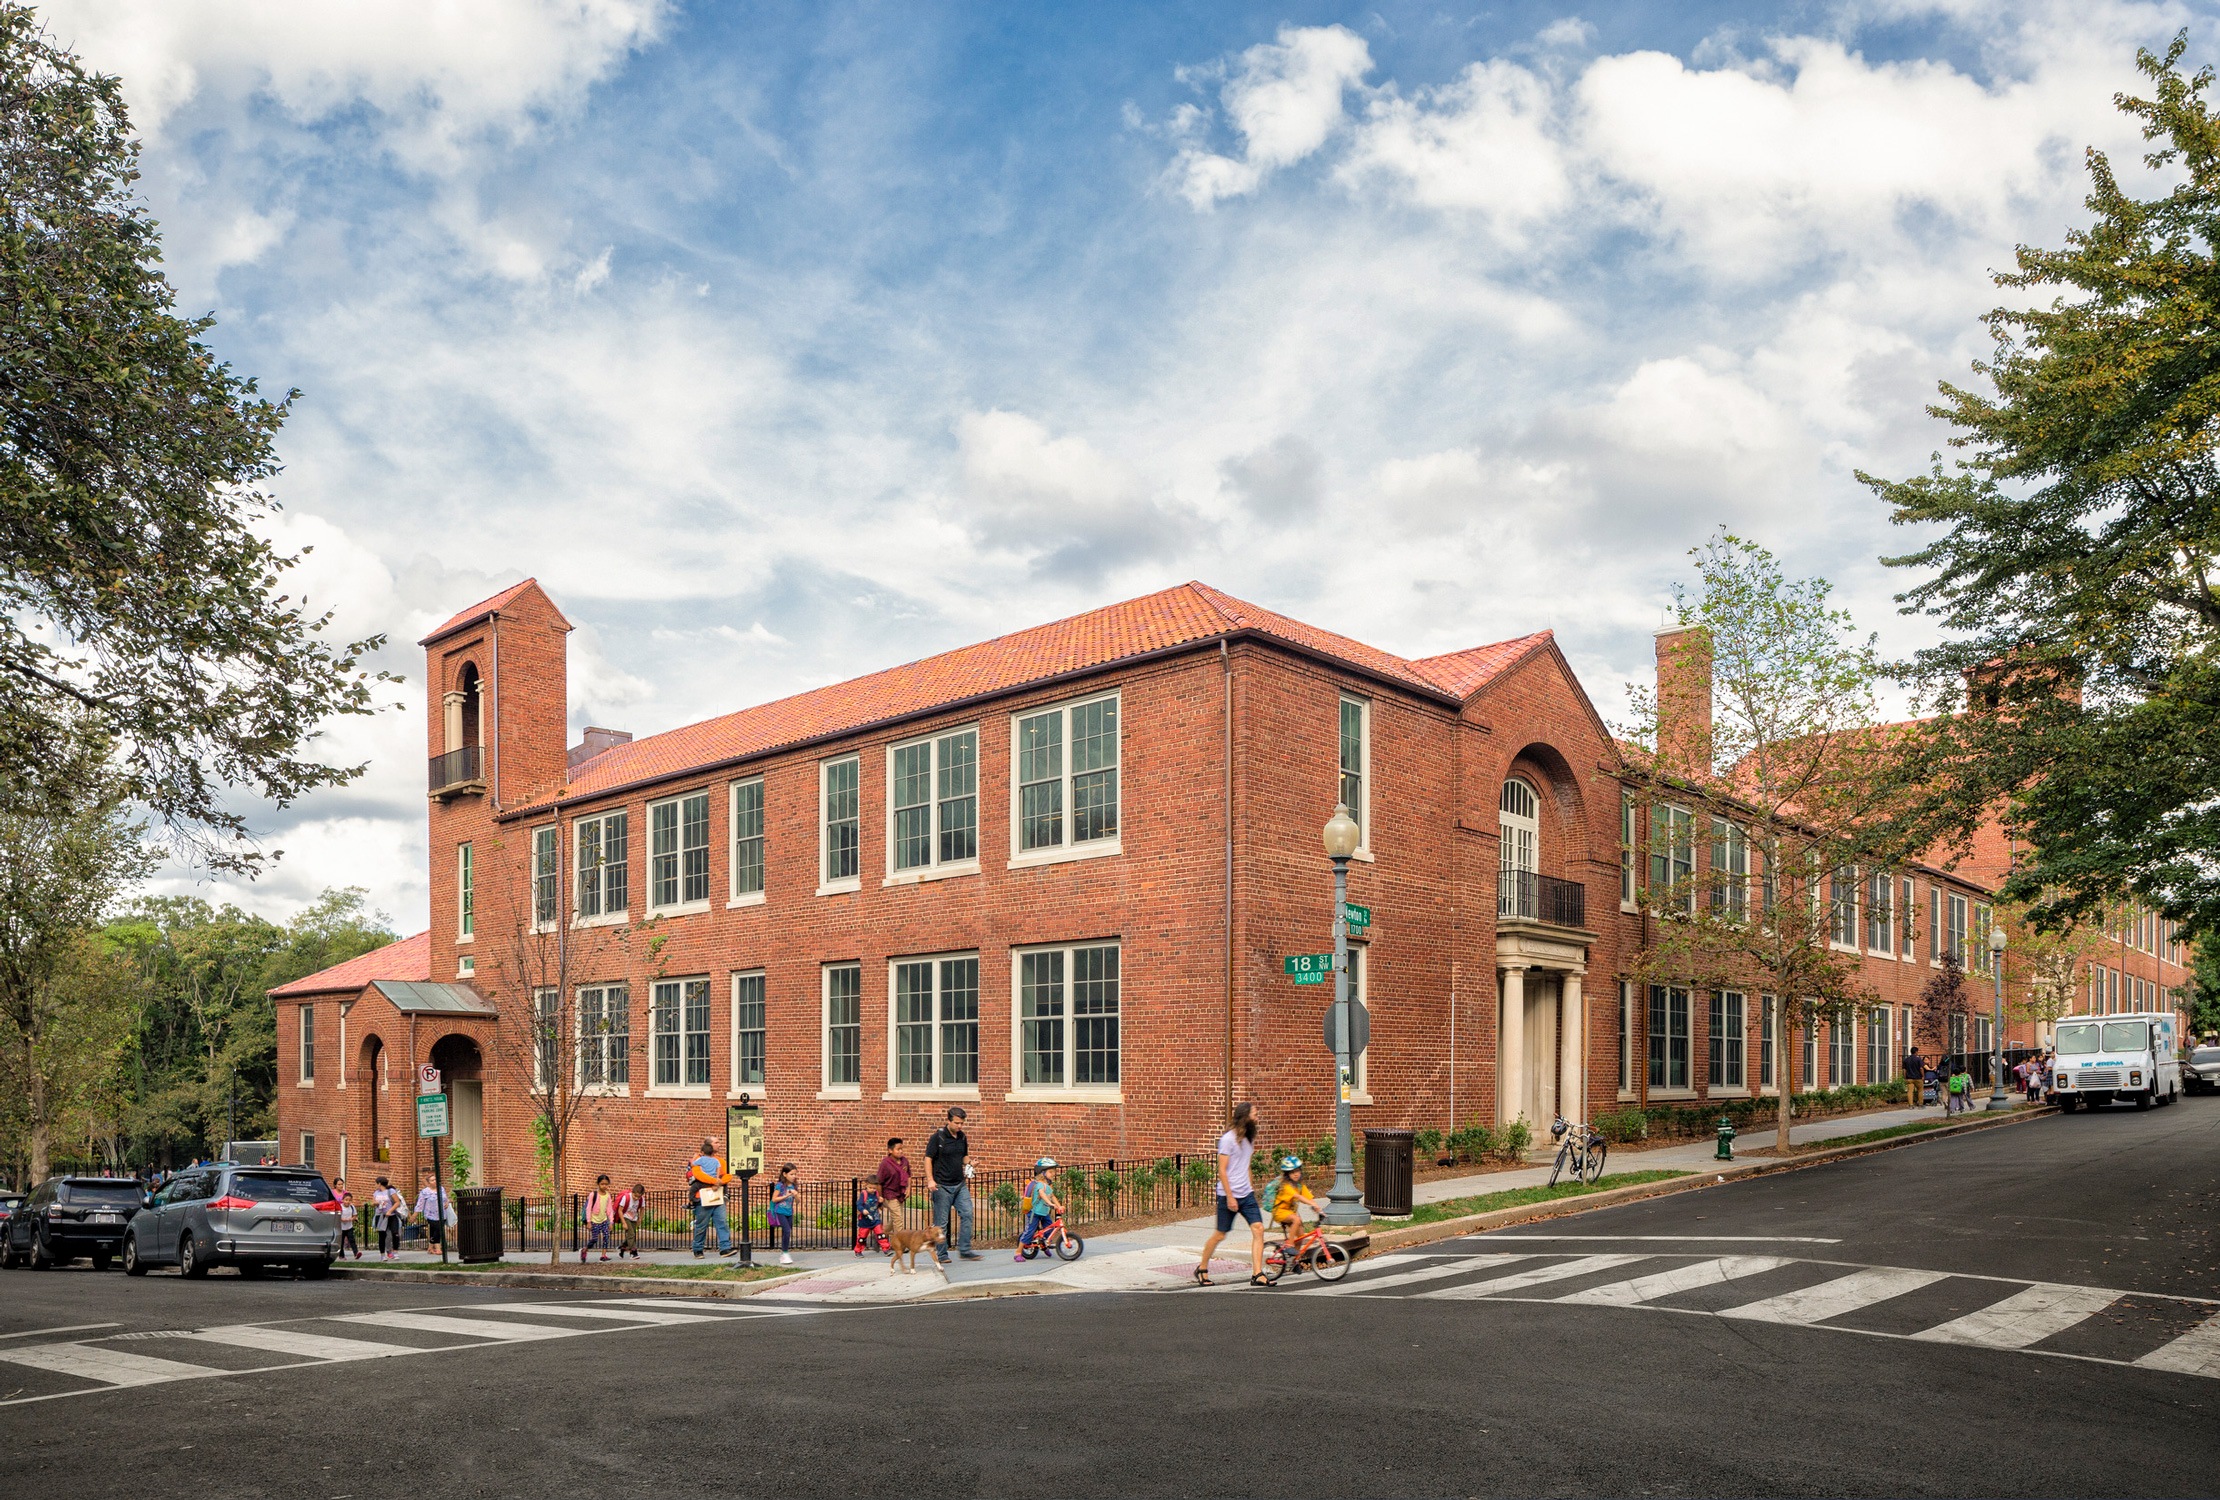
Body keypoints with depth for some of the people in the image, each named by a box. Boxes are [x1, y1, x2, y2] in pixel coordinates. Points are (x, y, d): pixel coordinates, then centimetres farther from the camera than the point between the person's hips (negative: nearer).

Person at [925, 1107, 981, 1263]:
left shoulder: (962, 1137, 8)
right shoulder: (938, 1137, -11)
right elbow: (928, 1158, -11)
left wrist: (967, 1168, 4)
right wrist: (931, 1180, -19)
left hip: (960, 1184, 6)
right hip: (942, 1186, -6)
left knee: (967, 1214, -2)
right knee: (941, 1221, 1)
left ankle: (964, 1249, 6)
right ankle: (941, 1254, 11)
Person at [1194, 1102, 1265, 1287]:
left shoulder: (1248, 1138, 12)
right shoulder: (1228, 1139, -12)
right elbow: (1222, 1170, -15)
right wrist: (1230, 1197, -18)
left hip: (1246, 1195, 7)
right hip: (1228, 1195, -7)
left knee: (1258, 1230, -8)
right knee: (1220, 1235, 4)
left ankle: (1257, 1275, -8)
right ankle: (1202, 1269, 23)